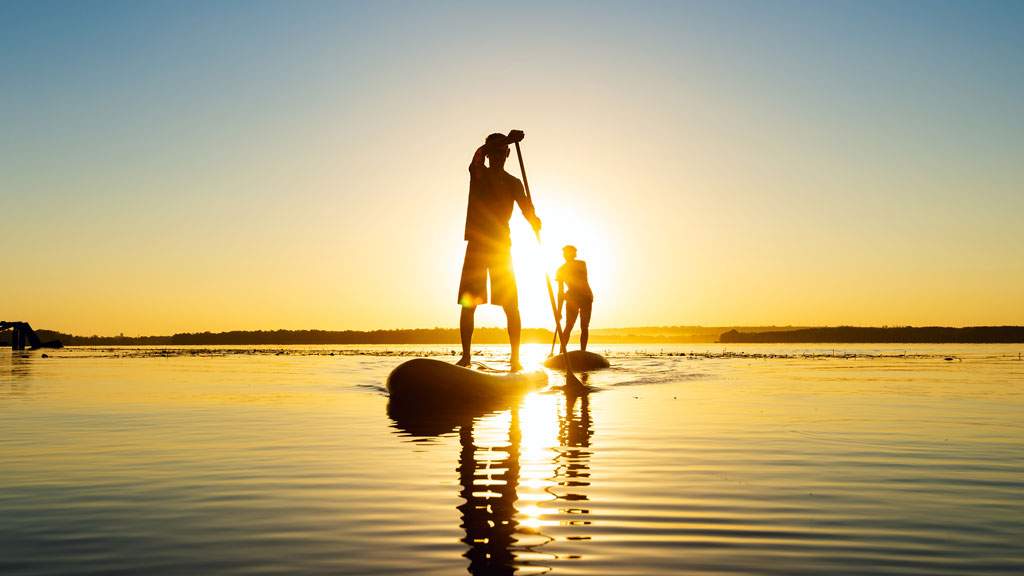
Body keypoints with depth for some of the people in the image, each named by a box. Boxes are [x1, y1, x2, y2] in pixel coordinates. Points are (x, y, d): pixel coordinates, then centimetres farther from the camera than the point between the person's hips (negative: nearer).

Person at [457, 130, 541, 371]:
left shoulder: (513, 183, 11)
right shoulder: (478, 173, 6)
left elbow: (526, 208, -3)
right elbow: (478, 155, -18)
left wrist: (535, 221, -26)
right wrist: (509, 139, -30)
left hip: (502, 245, 1)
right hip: (477, 245, -1)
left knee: (510, 304, -5)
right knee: (468, 303, -4)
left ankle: (515, 356, -3)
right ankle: (465, 355, 1)